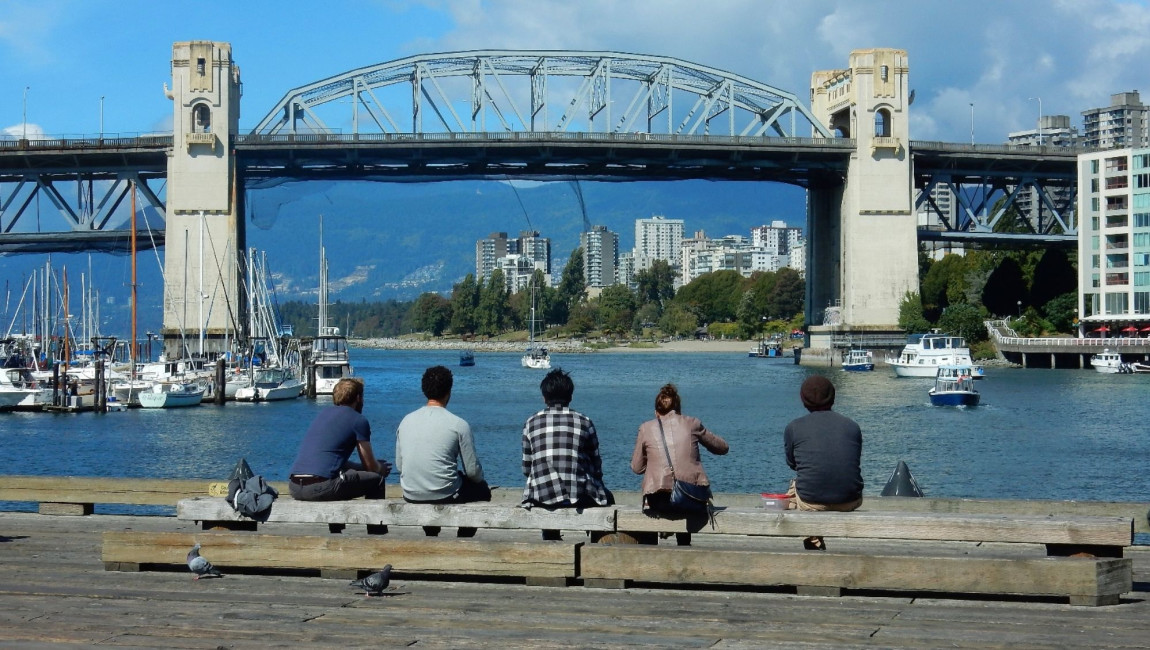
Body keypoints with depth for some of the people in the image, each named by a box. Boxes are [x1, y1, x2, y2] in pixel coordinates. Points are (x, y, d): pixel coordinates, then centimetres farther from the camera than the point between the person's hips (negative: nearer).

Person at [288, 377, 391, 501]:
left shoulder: (323, 413, 24)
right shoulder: (358, 420, 3)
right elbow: (371, 467, 8)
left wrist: (378, 467, 39)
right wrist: (382, 469, 33)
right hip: (321, 488, -8)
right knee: (376, 479, 9)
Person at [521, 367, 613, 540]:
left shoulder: (531, 423, 5)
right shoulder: (584, 422, 2)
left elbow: (526, 469, 7)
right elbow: (596, 466, 5)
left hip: (541, 497, 2)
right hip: (579, 497, -2)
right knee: (606, 497, 29)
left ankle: (550, 539, 39)